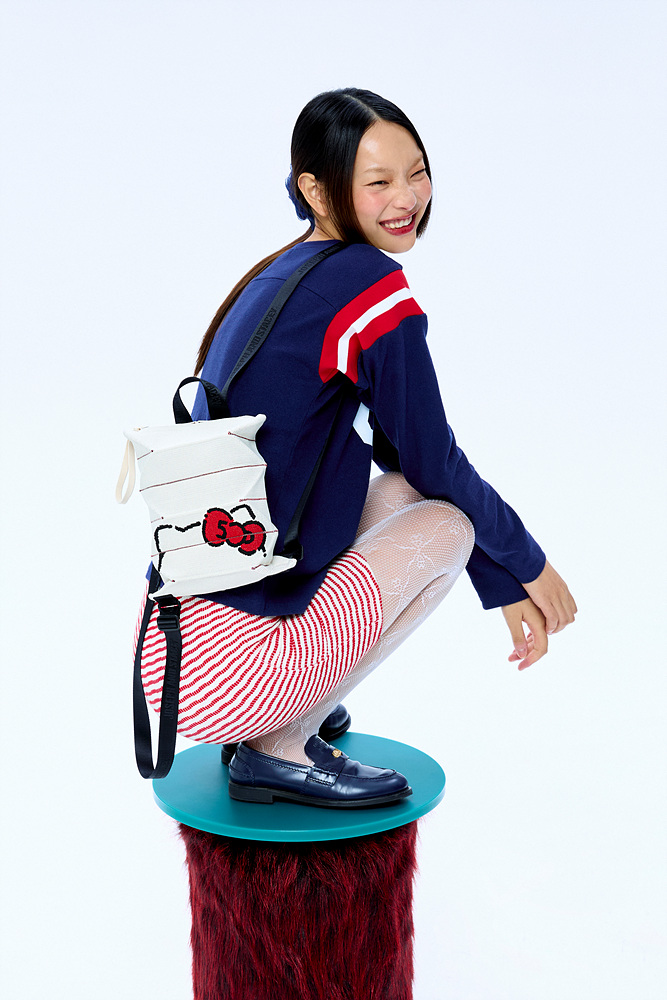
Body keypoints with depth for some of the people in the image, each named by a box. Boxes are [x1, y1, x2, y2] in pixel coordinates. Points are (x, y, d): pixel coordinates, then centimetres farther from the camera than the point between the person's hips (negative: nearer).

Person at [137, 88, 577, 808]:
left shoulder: (284, 275, 14)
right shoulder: (372, 286, -14)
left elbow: (407, 458, 18)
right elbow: (438, 464, -5)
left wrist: (503, 591, 21)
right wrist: (527, 565, 14)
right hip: (223, 671, -8)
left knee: (400, 492, 18)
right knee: (448, 523, 5)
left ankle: (270, 724, 16)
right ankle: (278, 748, 4)